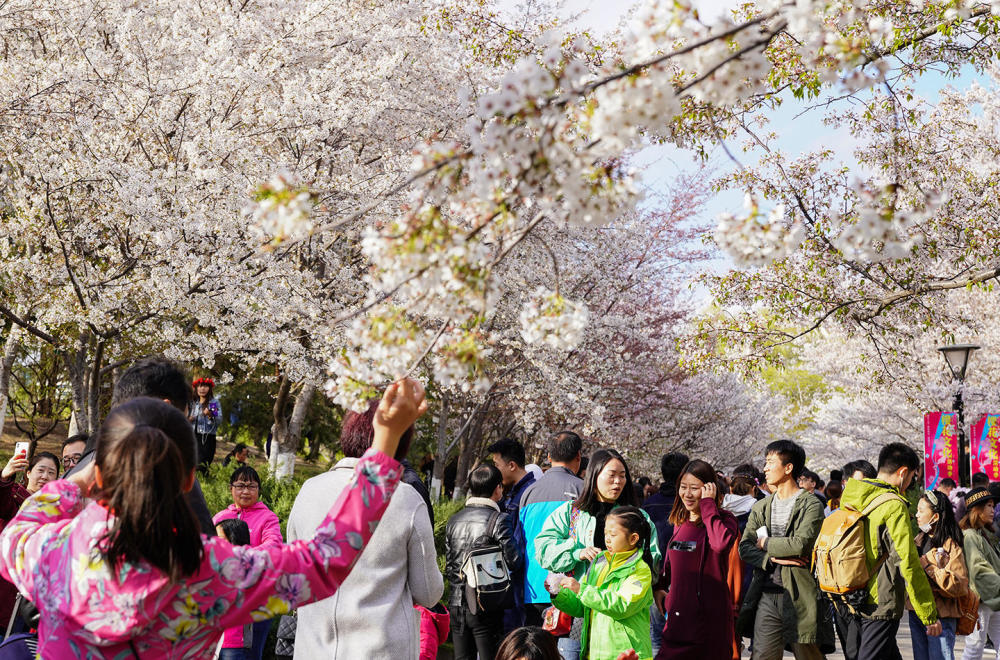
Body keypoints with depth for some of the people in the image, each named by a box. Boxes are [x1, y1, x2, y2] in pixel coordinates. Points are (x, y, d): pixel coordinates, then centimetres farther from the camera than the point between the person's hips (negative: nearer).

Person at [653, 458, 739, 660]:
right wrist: (658, 587, 11)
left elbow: (721, 543, -30)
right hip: (677, 614, 6)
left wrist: (708, 504, -19)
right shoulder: (680, 523, 13)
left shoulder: (723, 520, -5)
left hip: (709, 616, -6)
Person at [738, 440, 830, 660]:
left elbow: (800, 544, -17)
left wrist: (766, 543, -3)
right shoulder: (761, 507, 15)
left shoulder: (811, 505, -3)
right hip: (766, 595, 5)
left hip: (799, 597, -5)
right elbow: (744, 547, 7)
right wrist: (772, 558, -11)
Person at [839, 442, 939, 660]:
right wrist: (930, 615, -12)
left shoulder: (852, 501, 9)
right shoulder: (894, 506, -15)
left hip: (853, 603, 8)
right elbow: (908, 563, -17)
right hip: (881, 606, -8)